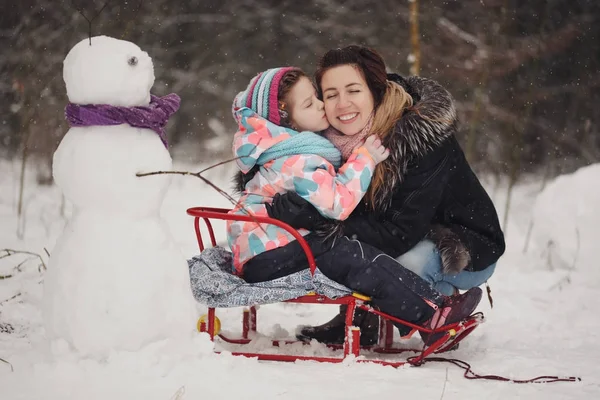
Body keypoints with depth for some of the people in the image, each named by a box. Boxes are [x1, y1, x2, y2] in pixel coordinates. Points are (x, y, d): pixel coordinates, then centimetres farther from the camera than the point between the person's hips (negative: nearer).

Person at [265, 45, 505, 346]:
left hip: (471, 251, -6)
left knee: (410, 261, -35)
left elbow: (402, 234, -33)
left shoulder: (424, 135, -28)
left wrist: (319, 220, -42)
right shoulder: (336, 138, -11)